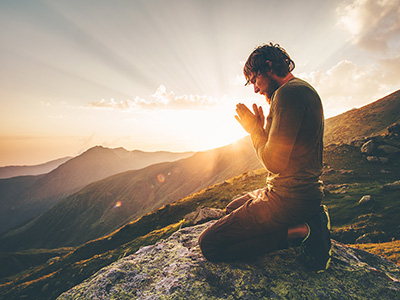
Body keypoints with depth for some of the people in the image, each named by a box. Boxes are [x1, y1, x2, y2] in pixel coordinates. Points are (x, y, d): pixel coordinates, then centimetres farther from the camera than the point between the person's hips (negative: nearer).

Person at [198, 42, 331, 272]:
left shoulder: (288, 93, -18)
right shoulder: (304, 90, 15)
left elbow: (274, 162, -23)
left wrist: (255, 129, -7)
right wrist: (263, 128, 10)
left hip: (289, 199, -10)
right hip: (305, 191, 11)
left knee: (209, 245, -9)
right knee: (233, 208, 31)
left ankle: (298, 232, -7)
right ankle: (308, 221, 12)